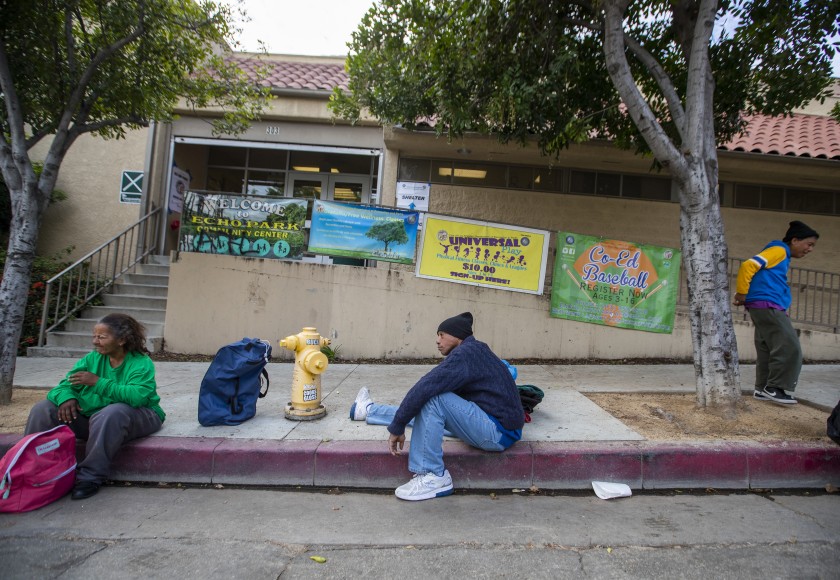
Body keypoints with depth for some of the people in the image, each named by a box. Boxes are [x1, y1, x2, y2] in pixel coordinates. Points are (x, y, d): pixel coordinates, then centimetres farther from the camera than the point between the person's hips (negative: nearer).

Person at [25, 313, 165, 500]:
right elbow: (66, 384, 4)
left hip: (133, 417, -6)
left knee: (110, 414, -39)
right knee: (43, 410, -5)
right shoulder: (92, 358, 7)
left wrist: (98, 382, -28)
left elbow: (137, 396, -28)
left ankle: (90, 477, -29)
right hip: (89, 415, 7)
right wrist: (66, 397, -21)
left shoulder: (141, 363, -13)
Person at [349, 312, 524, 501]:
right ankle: (368, 410, 39)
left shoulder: (465, 353, -16)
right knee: (423, 409, 18)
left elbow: (424, 388, -23)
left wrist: (397, 427, -14)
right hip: (500, 427, 10)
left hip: (499, 433, -10)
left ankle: (433, 477, -14)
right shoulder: (476, 351, 13)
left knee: (432, 397, -22)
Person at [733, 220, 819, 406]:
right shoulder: (779, 250, -7)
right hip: (767, 306, -10)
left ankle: (763, 389, 14)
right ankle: (775, 388, -4)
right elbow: (748, 266, -19)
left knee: (767, 350, 10)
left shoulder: (782, 256, 23)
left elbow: (767, 280, 25)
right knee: (789, 348, -10)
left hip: (768, 308, 10)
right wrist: (741, 295, -13)